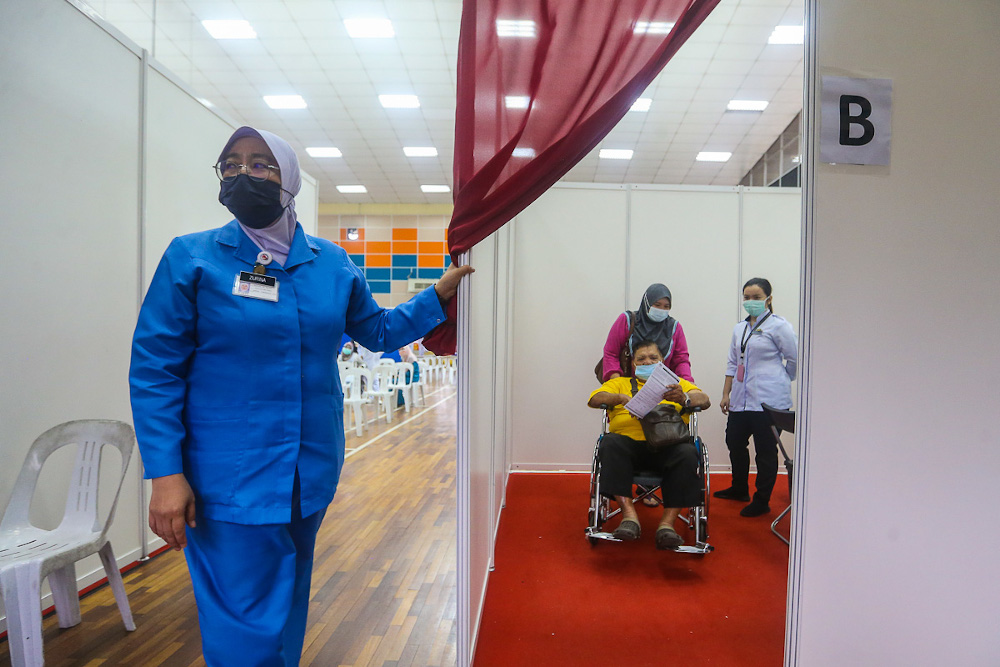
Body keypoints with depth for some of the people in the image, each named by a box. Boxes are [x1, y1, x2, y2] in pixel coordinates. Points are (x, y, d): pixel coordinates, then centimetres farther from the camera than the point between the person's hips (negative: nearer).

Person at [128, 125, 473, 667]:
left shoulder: (332, 263, 5)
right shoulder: (192, 256, -5)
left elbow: (379, 331, 16)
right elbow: (154, 369, -7)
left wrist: (438, 293, 7)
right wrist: (165, 473, -13)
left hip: (312, 473, 4)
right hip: (229, 480, -4)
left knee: (289, 606, 21)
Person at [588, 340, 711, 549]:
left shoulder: (677, 383, 27)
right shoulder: (621, 383, 27)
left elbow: (705, 400, 11)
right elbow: (594, 399, 11)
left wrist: (684, 398, -13)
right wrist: (620, 398, -10)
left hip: (668, 445, 0)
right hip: (629, 442, 0)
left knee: (687, 453, -32)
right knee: (610, 443, -32)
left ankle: (667, 522, -29)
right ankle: (629, 514, -32)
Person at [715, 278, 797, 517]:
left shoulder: (778, 326, -6)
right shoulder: (739, 328, 15)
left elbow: (795, 359, -3)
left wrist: (780, 382, 8)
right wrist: (726, 393, 13)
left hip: (768, 399, -7)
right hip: (741, 399, 7)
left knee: (766, 450, 2)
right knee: (734, 443, 15)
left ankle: (762, 501, 14)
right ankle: (740, 489, 35)